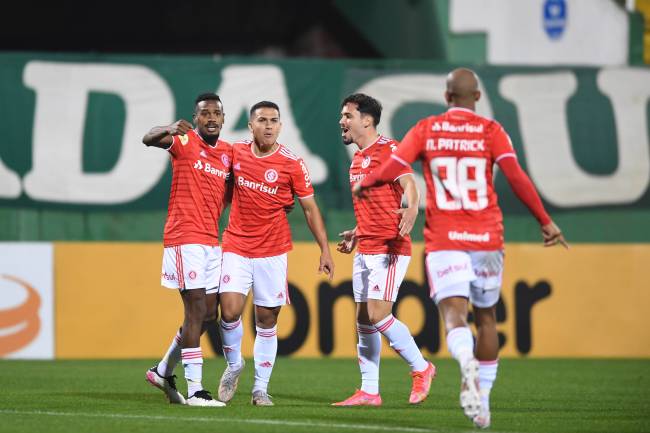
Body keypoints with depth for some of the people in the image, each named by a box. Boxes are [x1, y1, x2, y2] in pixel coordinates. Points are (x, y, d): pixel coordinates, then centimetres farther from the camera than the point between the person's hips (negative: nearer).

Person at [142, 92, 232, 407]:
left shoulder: (227, 152, 13)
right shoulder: (185, 142, -6)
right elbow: (149, 139, -25)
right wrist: (171, 130, -46)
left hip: (211, 241, 7)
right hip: (185, 237, -7)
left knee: (208, 313, 11)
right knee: (196, 310, -11)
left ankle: (164, 371, 27)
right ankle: (195, 391, -11)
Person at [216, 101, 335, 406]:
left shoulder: (292, 163, -5)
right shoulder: (236, 153, 1)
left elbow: (309, 208, 0)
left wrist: (325, 250, -2)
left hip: (273, 251, -1)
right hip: (236, 246, 1)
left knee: (266, 320, 3)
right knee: (230, 310, -13)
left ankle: (261, 387, 12)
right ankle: (233, 365, 15)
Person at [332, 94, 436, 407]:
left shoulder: (388, 149, -9)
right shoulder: (358, 158, 18)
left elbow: (409, 185, -23)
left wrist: (412, 209, -42)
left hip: (389, 249, -9)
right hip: (365, 250, 9)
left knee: (378, 316, -15)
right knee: (363, 322, 7)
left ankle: (421, 368, 1)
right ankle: (369, 392, 11)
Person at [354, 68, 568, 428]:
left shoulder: (425, 130, 4)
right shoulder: (491, 131, 1)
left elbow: (391, 169, -4)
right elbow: (516, 177, -11)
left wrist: (362, 185, 17)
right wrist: (546, 222, -6)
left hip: (443, 240, -1)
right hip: (486, 238, 1)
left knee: (454, 316, -11)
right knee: (486, 319, 17)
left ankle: (468, 364, -44)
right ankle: (483, 400, 20)